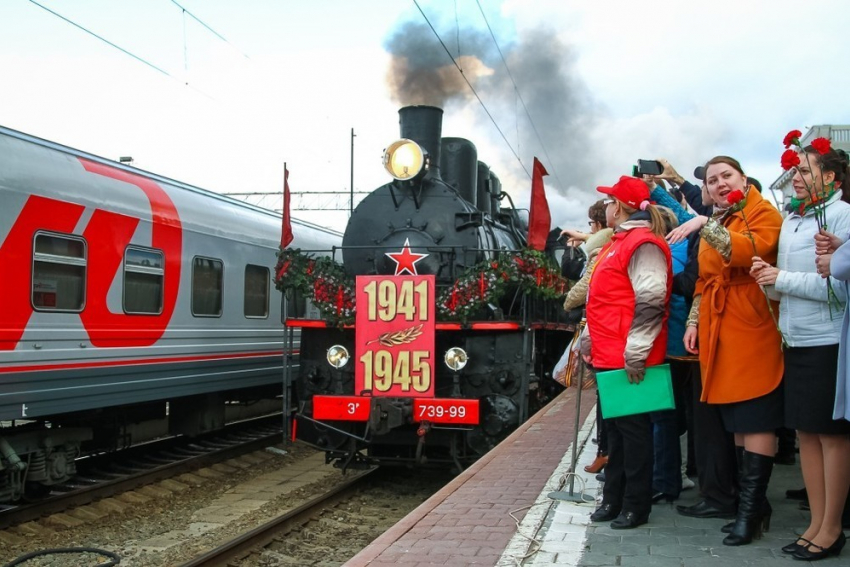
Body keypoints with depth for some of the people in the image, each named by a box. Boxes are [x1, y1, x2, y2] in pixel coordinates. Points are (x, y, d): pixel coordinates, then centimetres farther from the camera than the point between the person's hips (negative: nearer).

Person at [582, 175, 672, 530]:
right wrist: (590, 339, 23)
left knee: (633, 430, -1)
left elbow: (649, 302, -21)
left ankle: (636, 506, 9)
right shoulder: (618, 243, 19)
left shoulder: (642, 244, -13)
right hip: (609, 356, 10)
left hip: (629, 361, -10)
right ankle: (613, 499, 24)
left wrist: (636, 352, -23)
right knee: (615, 428, 15)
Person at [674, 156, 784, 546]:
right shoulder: (713, 226, 22)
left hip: (752, 327, -7)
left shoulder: (763, 213, -1)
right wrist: (694, 322, 15)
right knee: (737, 422, 8)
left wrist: (705, 226, -23)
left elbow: (751, 252, -21)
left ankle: (750, 508, -4)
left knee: (756, 419, -6)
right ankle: (753, 503, 14)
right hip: (718, 332, 7)